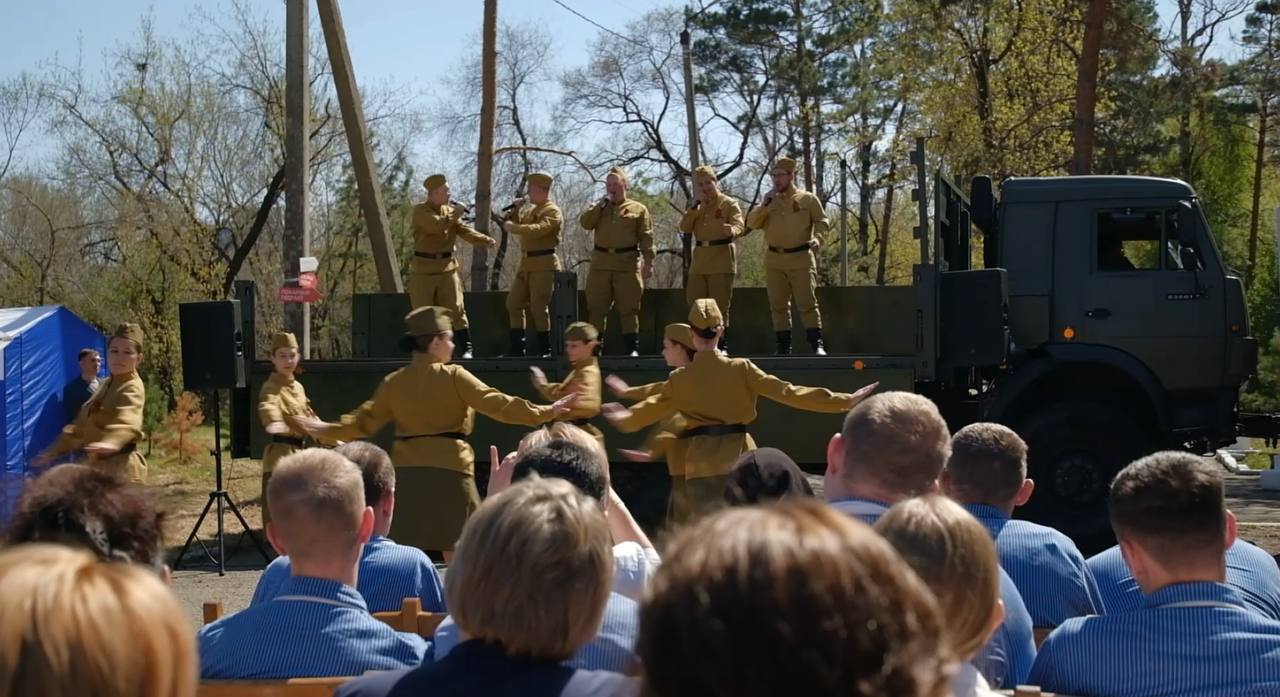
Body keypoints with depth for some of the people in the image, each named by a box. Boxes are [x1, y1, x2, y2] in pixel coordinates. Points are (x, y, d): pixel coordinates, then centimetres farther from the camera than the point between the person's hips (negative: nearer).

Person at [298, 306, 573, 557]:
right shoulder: (454, 376, -5)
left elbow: (366, 420, 10)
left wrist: (327, 430, 26)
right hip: (449, 469, -3)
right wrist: (547, 412, -7)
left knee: (402, 550, 8)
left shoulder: (394, 381, 6)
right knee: (456, 547, 8)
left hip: (406, 470, 4)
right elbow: (496, 404, -9)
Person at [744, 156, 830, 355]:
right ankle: (783, 346, 12)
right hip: (773, 260, 4)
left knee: (807, 303, -9)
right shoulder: (769, 202, 13)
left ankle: (817, 344, -7)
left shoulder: (808, 199, 3)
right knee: (778, 305, 6)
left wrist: (817, 238, -17)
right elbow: (752, 223, 4)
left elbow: (822, 221, 1)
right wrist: (765, 204, -7)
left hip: (800, 258, -4)